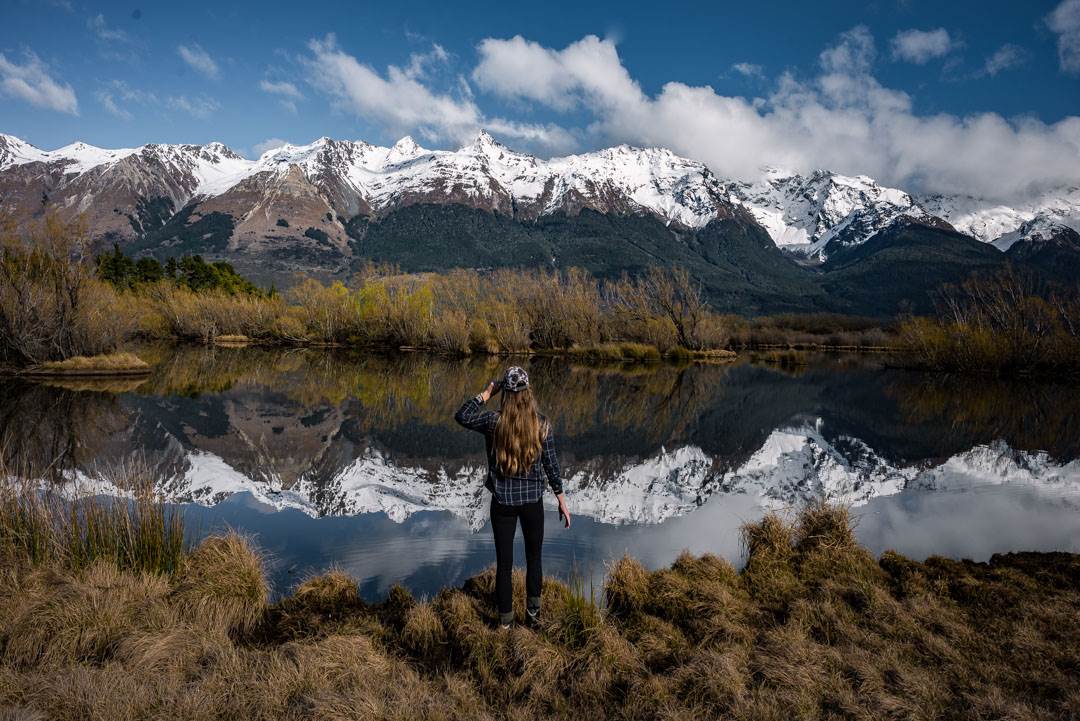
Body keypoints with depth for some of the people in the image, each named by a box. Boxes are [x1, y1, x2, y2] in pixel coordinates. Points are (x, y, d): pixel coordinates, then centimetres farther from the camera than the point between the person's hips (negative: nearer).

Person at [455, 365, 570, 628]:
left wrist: (486, 393, -1)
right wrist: (562, 500, 6)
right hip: (533, 500, 1)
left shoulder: (494, 421, -14)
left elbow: (461, 416, -1)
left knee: (504, 563, 11)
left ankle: (505, 621, 22)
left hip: (503, 501, -1)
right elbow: (551, 465, -4)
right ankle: (533, 612, 29)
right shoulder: (542, 424, -9)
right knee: (534, 558, 21)